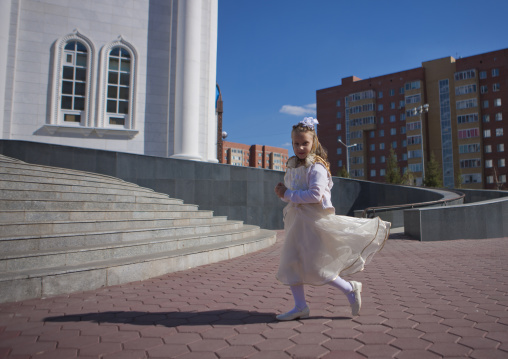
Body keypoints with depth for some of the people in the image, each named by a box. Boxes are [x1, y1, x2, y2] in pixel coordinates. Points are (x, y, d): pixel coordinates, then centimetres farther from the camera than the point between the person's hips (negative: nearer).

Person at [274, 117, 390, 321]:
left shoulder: (316, 167, -13)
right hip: (297, 221, 9)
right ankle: (300, 307, 19)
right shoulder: (293, 167, 13)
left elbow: (315, 195, -24)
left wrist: (288, 194, -19)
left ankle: (350, 289, 15)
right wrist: (282, 193, -3)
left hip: (314, 221, -9)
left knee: (314, 267, -5)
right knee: (290, 263, 8)